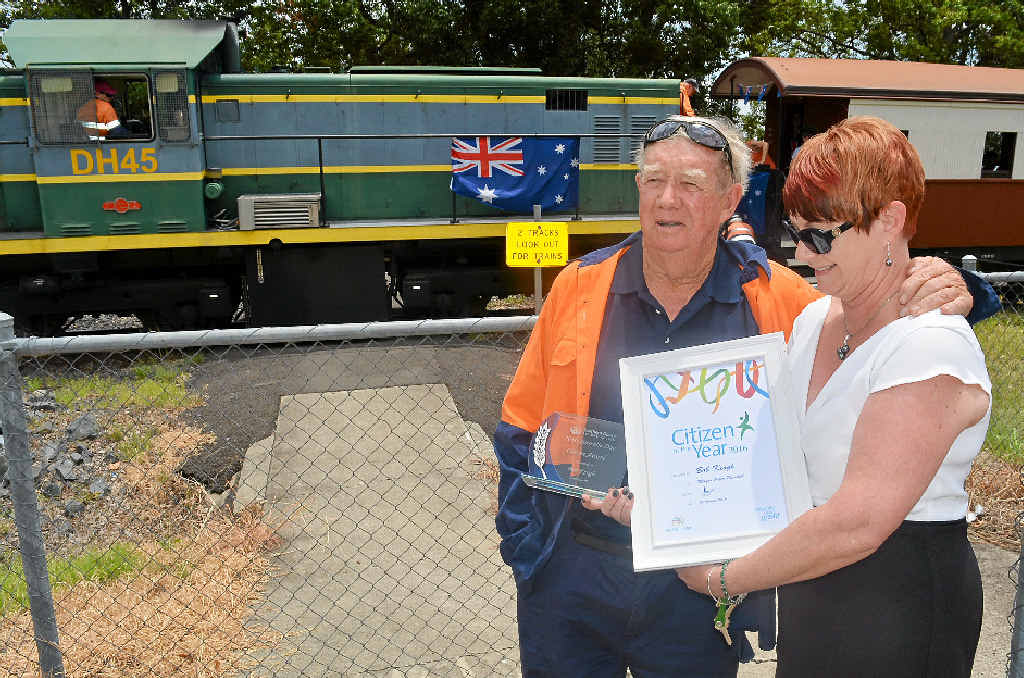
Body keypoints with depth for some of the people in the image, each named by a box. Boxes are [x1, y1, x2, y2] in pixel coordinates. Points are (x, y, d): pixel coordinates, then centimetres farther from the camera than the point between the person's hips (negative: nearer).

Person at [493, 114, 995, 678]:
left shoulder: (777, 299, -5)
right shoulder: (579, 287, -3)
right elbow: (522, 429, 1)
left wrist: (939, 298, -16)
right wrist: (526, 549, -2)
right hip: (571, 578, 1)